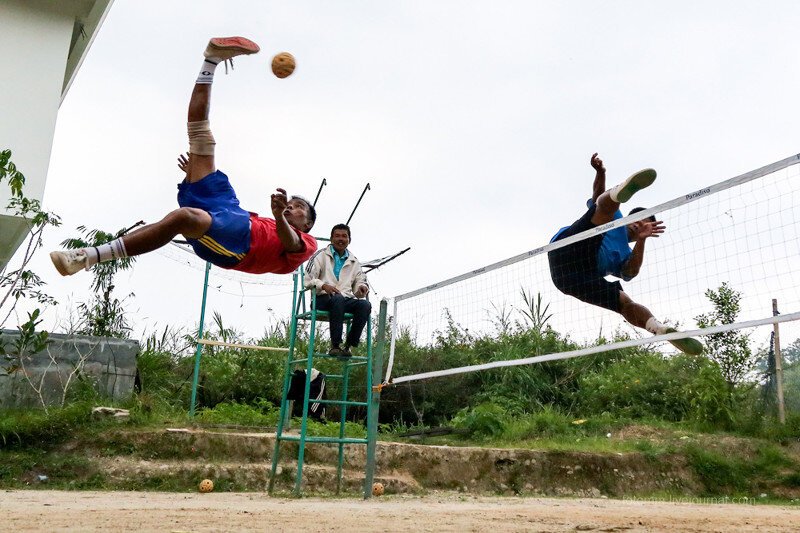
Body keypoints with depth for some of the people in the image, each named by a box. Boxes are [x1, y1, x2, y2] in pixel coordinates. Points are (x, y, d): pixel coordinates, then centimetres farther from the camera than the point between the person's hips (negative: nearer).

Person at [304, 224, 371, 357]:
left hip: (346, 299, 4)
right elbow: (308, 280, 0)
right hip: (323, 298, -4)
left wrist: (362, 287, -5)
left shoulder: (353, 261, 22)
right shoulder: (321, 255, 9)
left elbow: (360, 281, 22)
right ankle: (335, 345, -35)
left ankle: (348, 345, -25)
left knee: (365, 305, -28)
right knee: (338, 299, -39)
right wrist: (323, 286, -20)